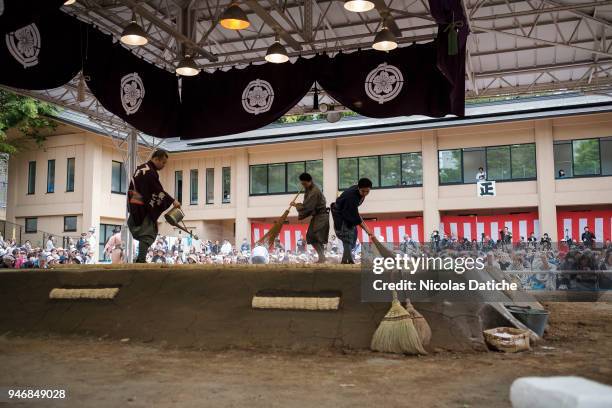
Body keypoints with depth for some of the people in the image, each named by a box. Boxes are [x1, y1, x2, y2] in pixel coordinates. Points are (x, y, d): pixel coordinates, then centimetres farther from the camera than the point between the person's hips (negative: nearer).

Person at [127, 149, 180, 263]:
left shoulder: (141, 168, 14)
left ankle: (140, 258, 17)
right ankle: (141, 259, -9)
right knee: (147, 234, -7)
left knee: (144, 233, 15)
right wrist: (173, 201, -13)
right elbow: (159, 191, -19)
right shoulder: (150, 172, -17)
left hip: (135, 207, 10)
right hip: (143, 209, -10)